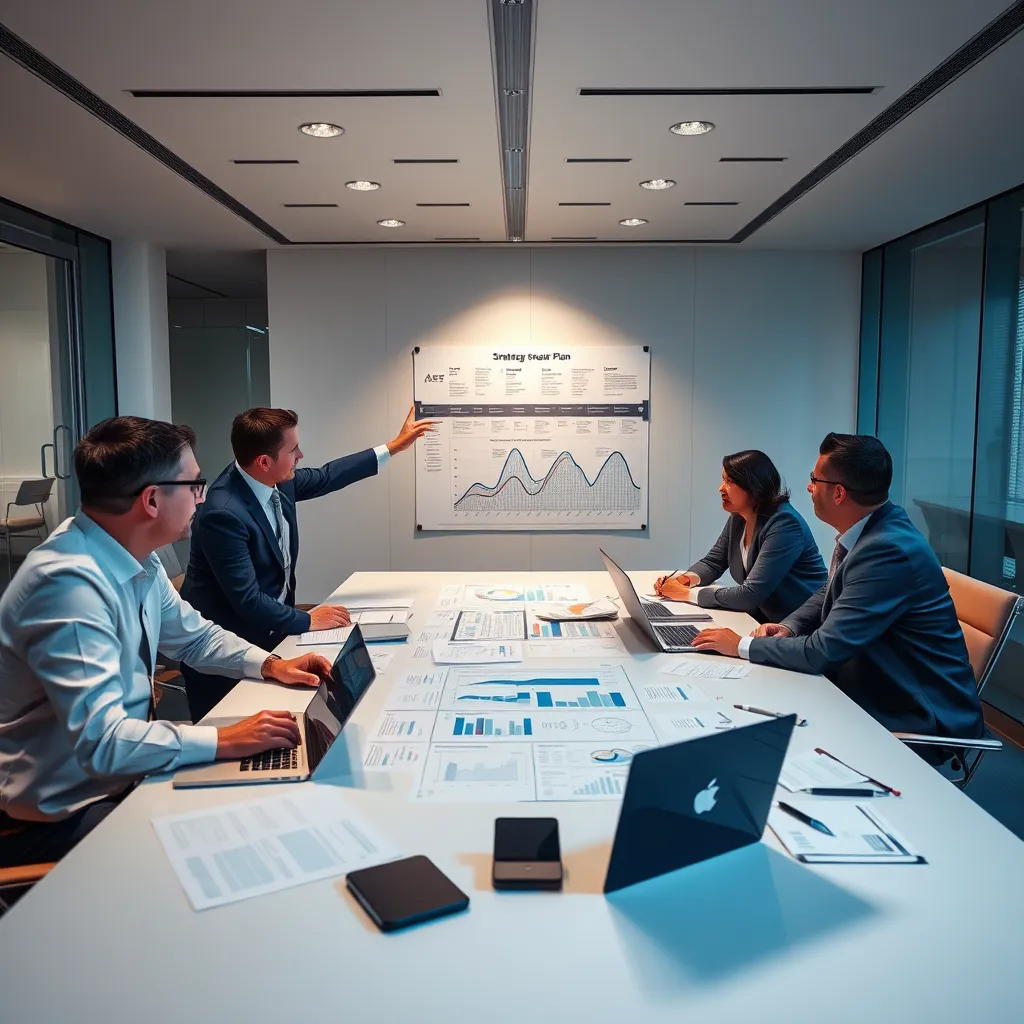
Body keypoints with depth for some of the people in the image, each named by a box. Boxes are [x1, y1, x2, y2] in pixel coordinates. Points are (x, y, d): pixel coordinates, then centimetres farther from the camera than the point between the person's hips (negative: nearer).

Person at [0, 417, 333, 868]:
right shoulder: (68, 584, -29)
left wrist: (270, 666, 0)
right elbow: (102, 741, -33)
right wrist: (224, 741, -29)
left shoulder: (136, 560, -3)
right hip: (63, 814, -8)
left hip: (116, 775, 8)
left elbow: (195, 634, 13)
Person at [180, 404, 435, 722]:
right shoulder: (223, 514, -28)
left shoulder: (276, 482, -5)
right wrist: (308, 620, -15)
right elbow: (248, 601, -26)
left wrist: (395, 446, 15)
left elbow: (325, 477, 13)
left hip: (265, 633, 7)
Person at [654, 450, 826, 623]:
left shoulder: (784, 524, -23)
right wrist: (685, 579, -10)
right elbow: (712, 562, 12)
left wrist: (688, 593, -24)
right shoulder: (737, 518, 2)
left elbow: (750, 594, -28)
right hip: (763, 617, 7)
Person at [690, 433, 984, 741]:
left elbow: (823, 651, -26)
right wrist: (787, 628, -2)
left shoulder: (889, 551, -28)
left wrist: (742, 645, -14)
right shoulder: (864, 530, 0)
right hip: (882, 688, 8)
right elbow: (829, 595, 17)